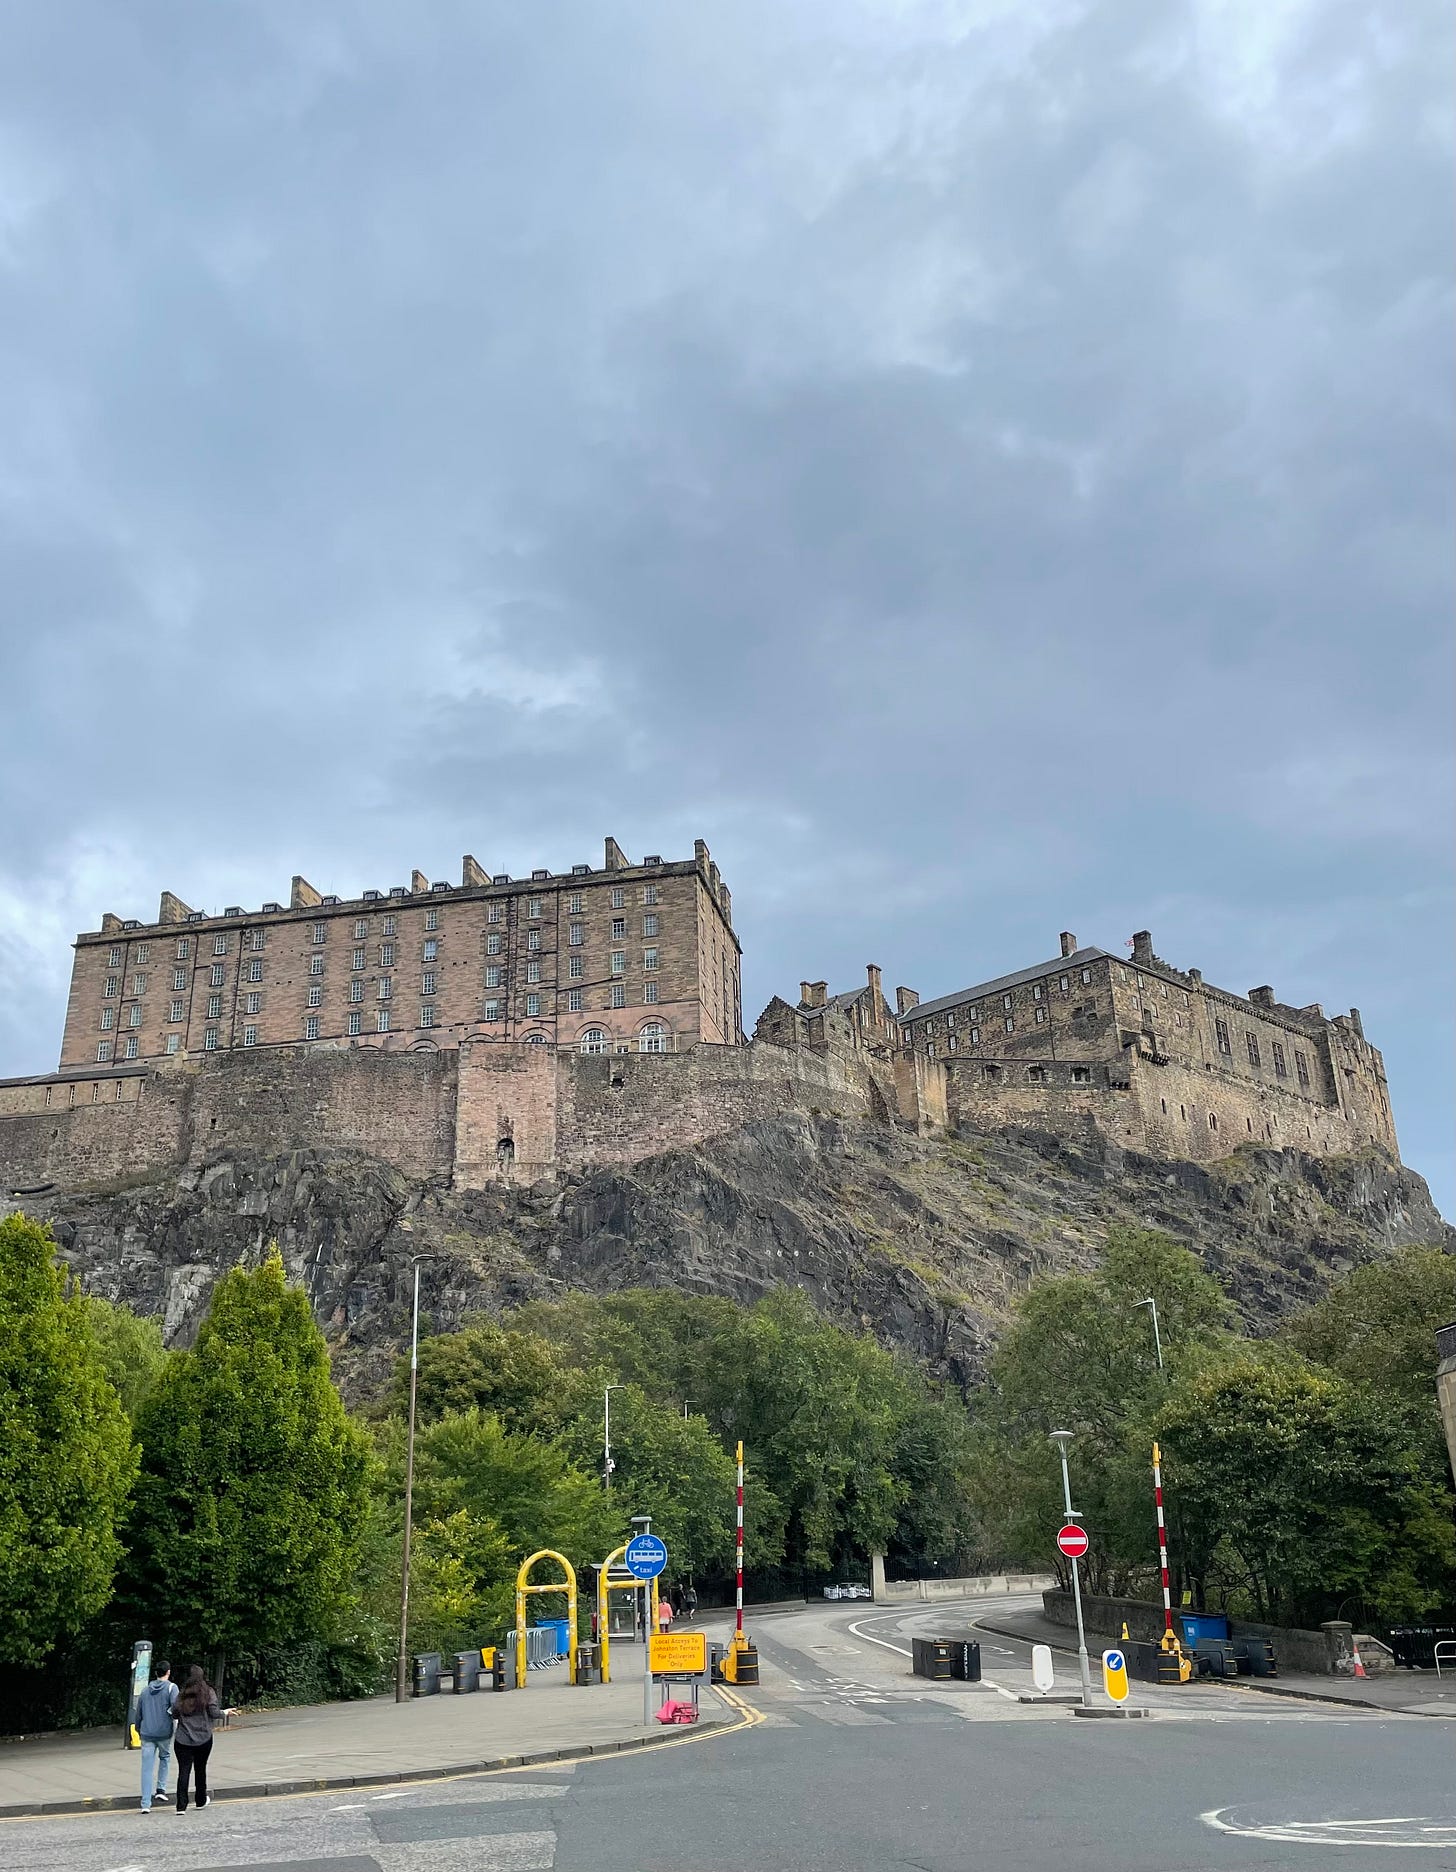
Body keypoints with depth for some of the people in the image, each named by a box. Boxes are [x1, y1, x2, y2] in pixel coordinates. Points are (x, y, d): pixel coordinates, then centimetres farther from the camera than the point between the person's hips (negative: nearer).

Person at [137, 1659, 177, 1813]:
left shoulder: (145, 1690, 11)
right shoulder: (171, 1687, -4)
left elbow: (138, 1714, 17)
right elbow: (176, 1706, -18)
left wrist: (139, 1730, 31)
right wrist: (174, 1716, 2)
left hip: (147, 1733, 3)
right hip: (164, 1732, -2)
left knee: (147, 1767, 3)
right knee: (165, 1757, 24)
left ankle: (146, 1804, -2)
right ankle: (161, 1789, 16)